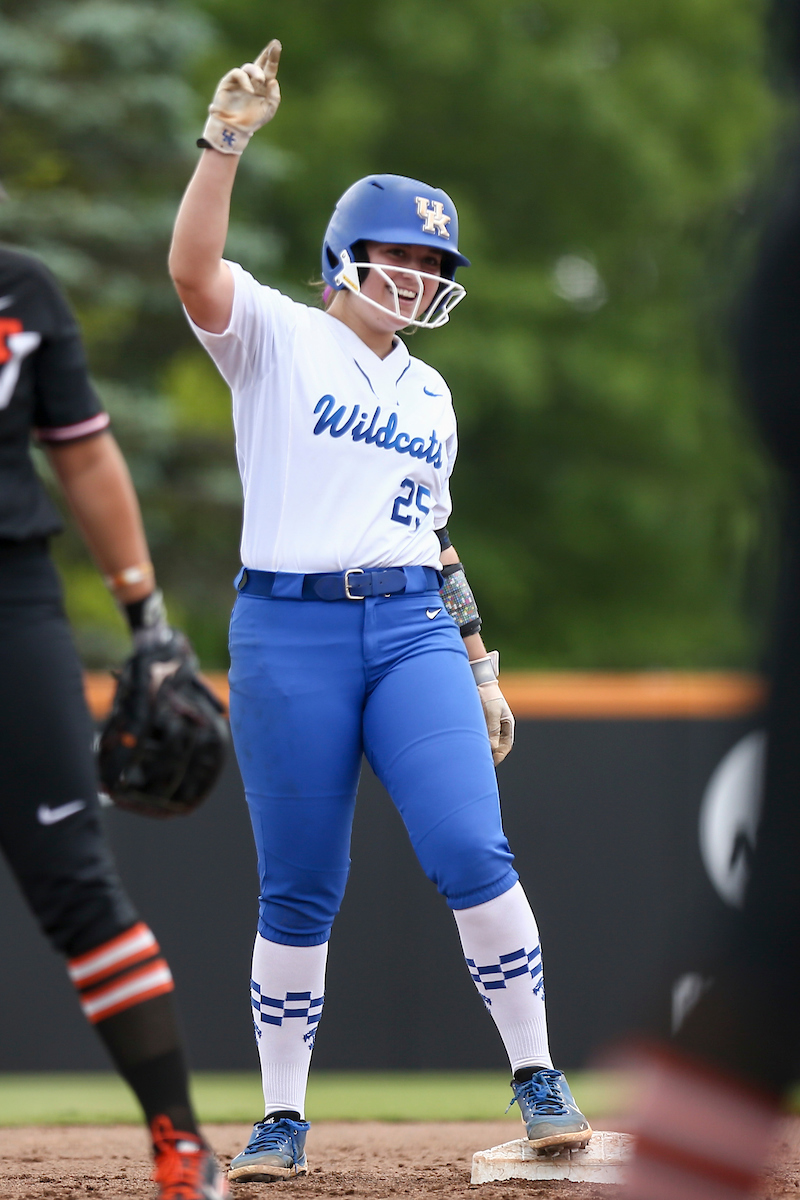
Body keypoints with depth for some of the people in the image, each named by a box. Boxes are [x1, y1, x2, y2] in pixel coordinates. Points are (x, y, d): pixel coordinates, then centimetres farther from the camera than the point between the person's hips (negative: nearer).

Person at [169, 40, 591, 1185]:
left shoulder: (429, 391, 19)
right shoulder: (278, 337, 3)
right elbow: (193, 270, -17)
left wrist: (482, 669, 18)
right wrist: (226, 140, -28)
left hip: (414, 631, 4)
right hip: (288, 632, -3)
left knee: (472, 851, -13)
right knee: (298, 889, 0)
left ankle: (537, 1078, -4)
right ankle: (283, 1119, 11)